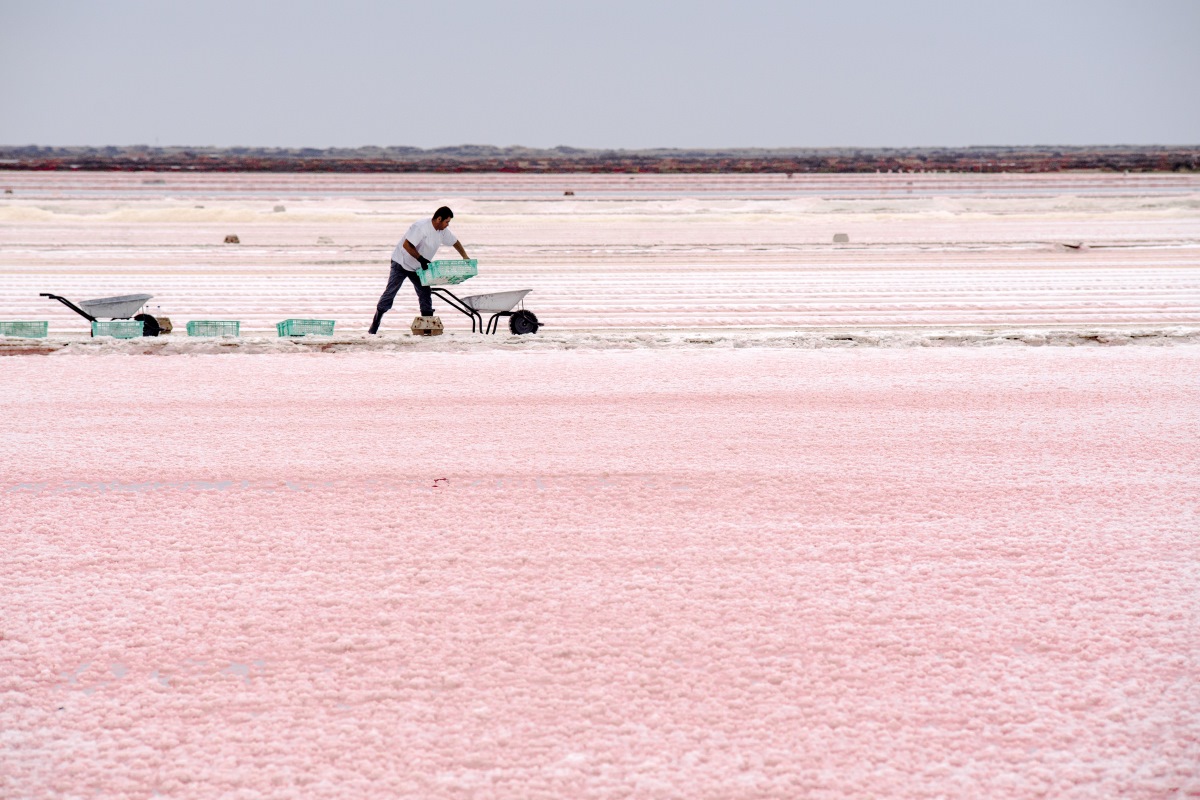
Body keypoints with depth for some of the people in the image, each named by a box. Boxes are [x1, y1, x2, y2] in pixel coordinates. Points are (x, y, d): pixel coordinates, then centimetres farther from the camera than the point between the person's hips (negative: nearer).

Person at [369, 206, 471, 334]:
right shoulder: (421, 227, -28)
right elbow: (406, 245, -31)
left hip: (417, 267, 7)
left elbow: (455, 242, 15)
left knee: (425, 293, -1)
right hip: (401, 263, -7)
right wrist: (421, 259, -34)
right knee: (390, 293, -6)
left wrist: (465, 257, 9)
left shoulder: (443, 231, -3)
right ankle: (374, 327, 1)